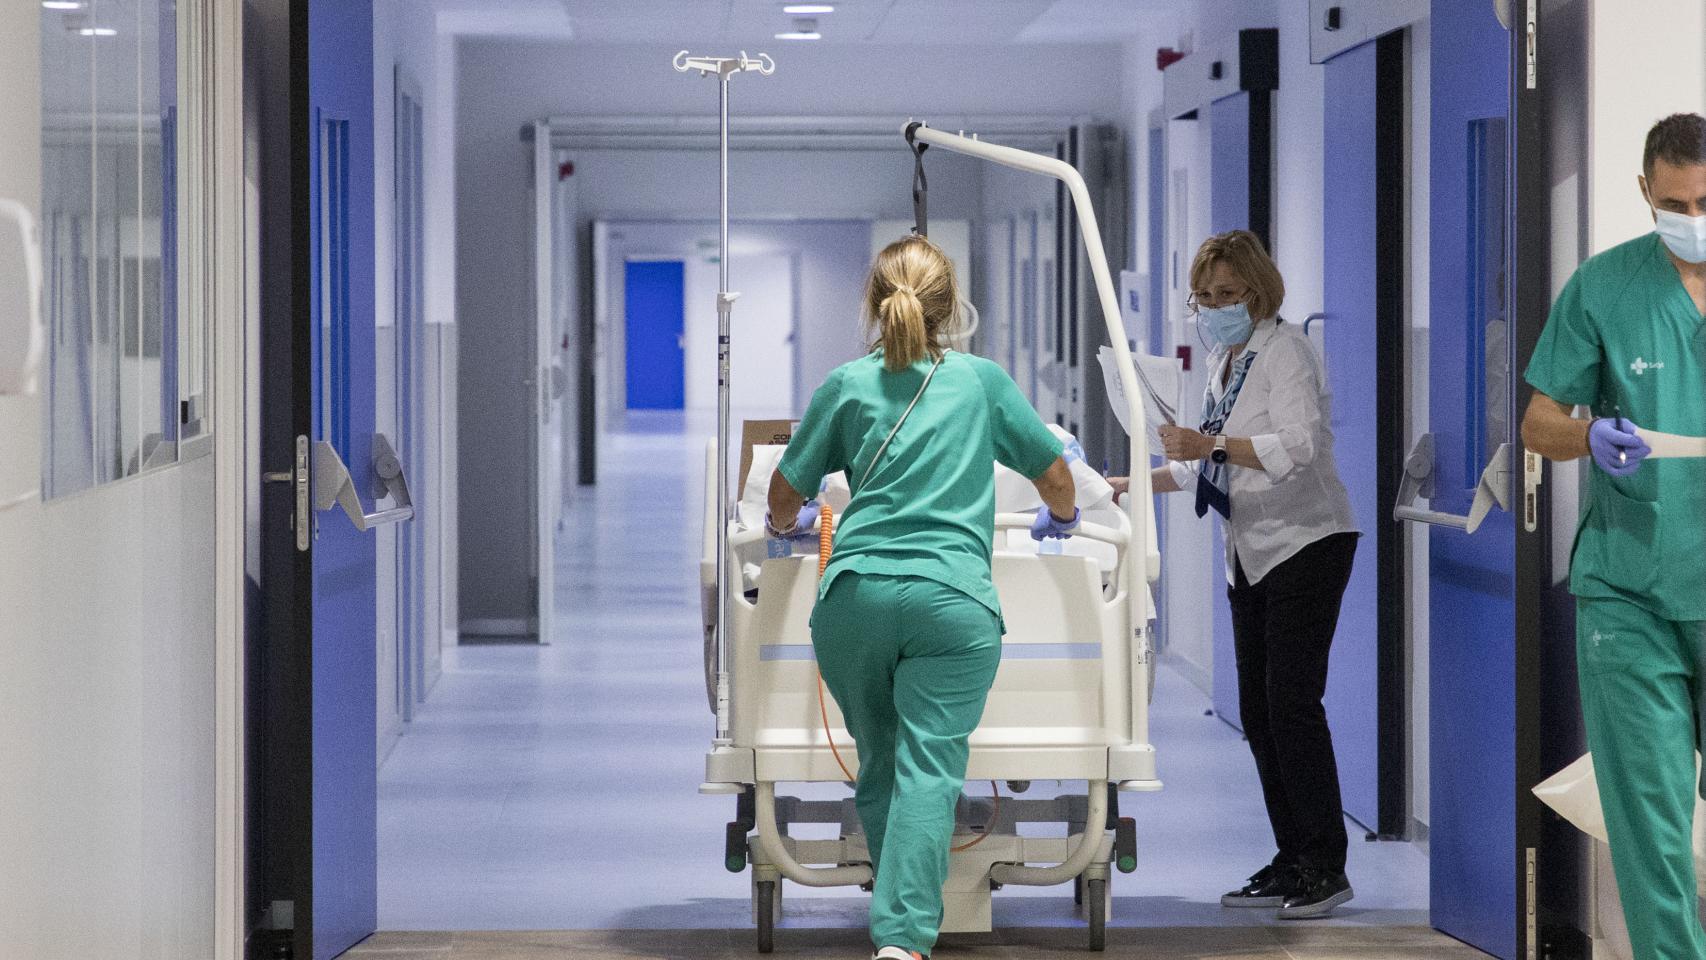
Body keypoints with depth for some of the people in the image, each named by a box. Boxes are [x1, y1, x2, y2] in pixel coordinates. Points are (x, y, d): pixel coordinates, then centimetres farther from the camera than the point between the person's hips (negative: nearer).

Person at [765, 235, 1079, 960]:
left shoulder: (847, 385, 12)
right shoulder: (982, 380, 12)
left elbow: (784, 497, 18)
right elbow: (1057, 478, 20)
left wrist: (788, 523, 41)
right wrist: (1059, 520, 42)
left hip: (855, 594, 2)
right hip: (952, 596, -1)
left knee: (880, 764, 16)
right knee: (930, 769, -8)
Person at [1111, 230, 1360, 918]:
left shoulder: (1284, 351, -10)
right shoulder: (1224, 361, 16)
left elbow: (1299, 445, -24)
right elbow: (1212, 465, 24)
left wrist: (1213, 446, -31)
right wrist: (1136, 483, 15)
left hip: (1305, 545, -9)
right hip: (1252, 555, 9)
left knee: (1291, 702, -13)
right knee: (1258, 711, 7)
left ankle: (1325, 867, -9)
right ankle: (1291, 861, 13)